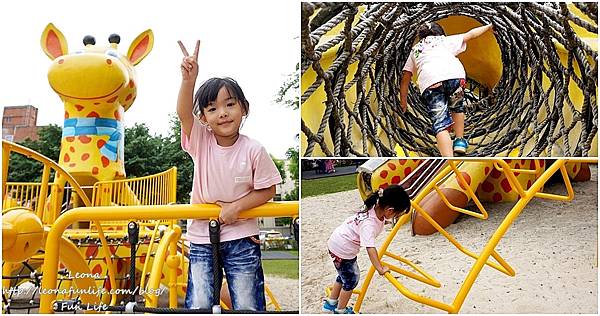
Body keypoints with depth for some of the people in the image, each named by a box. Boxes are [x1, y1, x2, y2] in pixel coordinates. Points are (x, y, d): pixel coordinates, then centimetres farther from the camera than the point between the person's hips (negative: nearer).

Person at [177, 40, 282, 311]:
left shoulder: (253, 150, -13)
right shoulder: (200, 141, -8)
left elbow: (268, 190, -5)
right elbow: (183, 113, -27)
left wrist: (236, 207, -16)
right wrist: (189, 80, -43)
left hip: (241, 237, -1)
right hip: (201, 237, 2)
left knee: (247, 306, 9)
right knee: (198, 305, 8)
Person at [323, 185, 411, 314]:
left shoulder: (376, 208, -13)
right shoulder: (369, 223, -36)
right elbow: (370, 248, -43)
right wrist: (380, 268, -45)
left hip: (338, 243, 9)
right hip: (342, 250, -9)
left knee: (345, 275, 26)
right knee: (351, 280, 9)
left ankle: (330, 303, 42)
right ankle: (340, 311, 28)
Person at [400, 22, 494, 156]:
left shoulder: (415, 50, 36)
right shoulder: (445, 40, 34)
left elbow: (405, 79, 30)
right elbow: (470, 34, 39)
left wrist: (403, 102, 36)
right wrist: (489, 26, 55)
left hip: (429, 81, 0)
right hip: (454, 74, 1)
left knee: (440, 123, -5)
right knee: (456, 107, 31)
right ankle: (459, 141, 28)